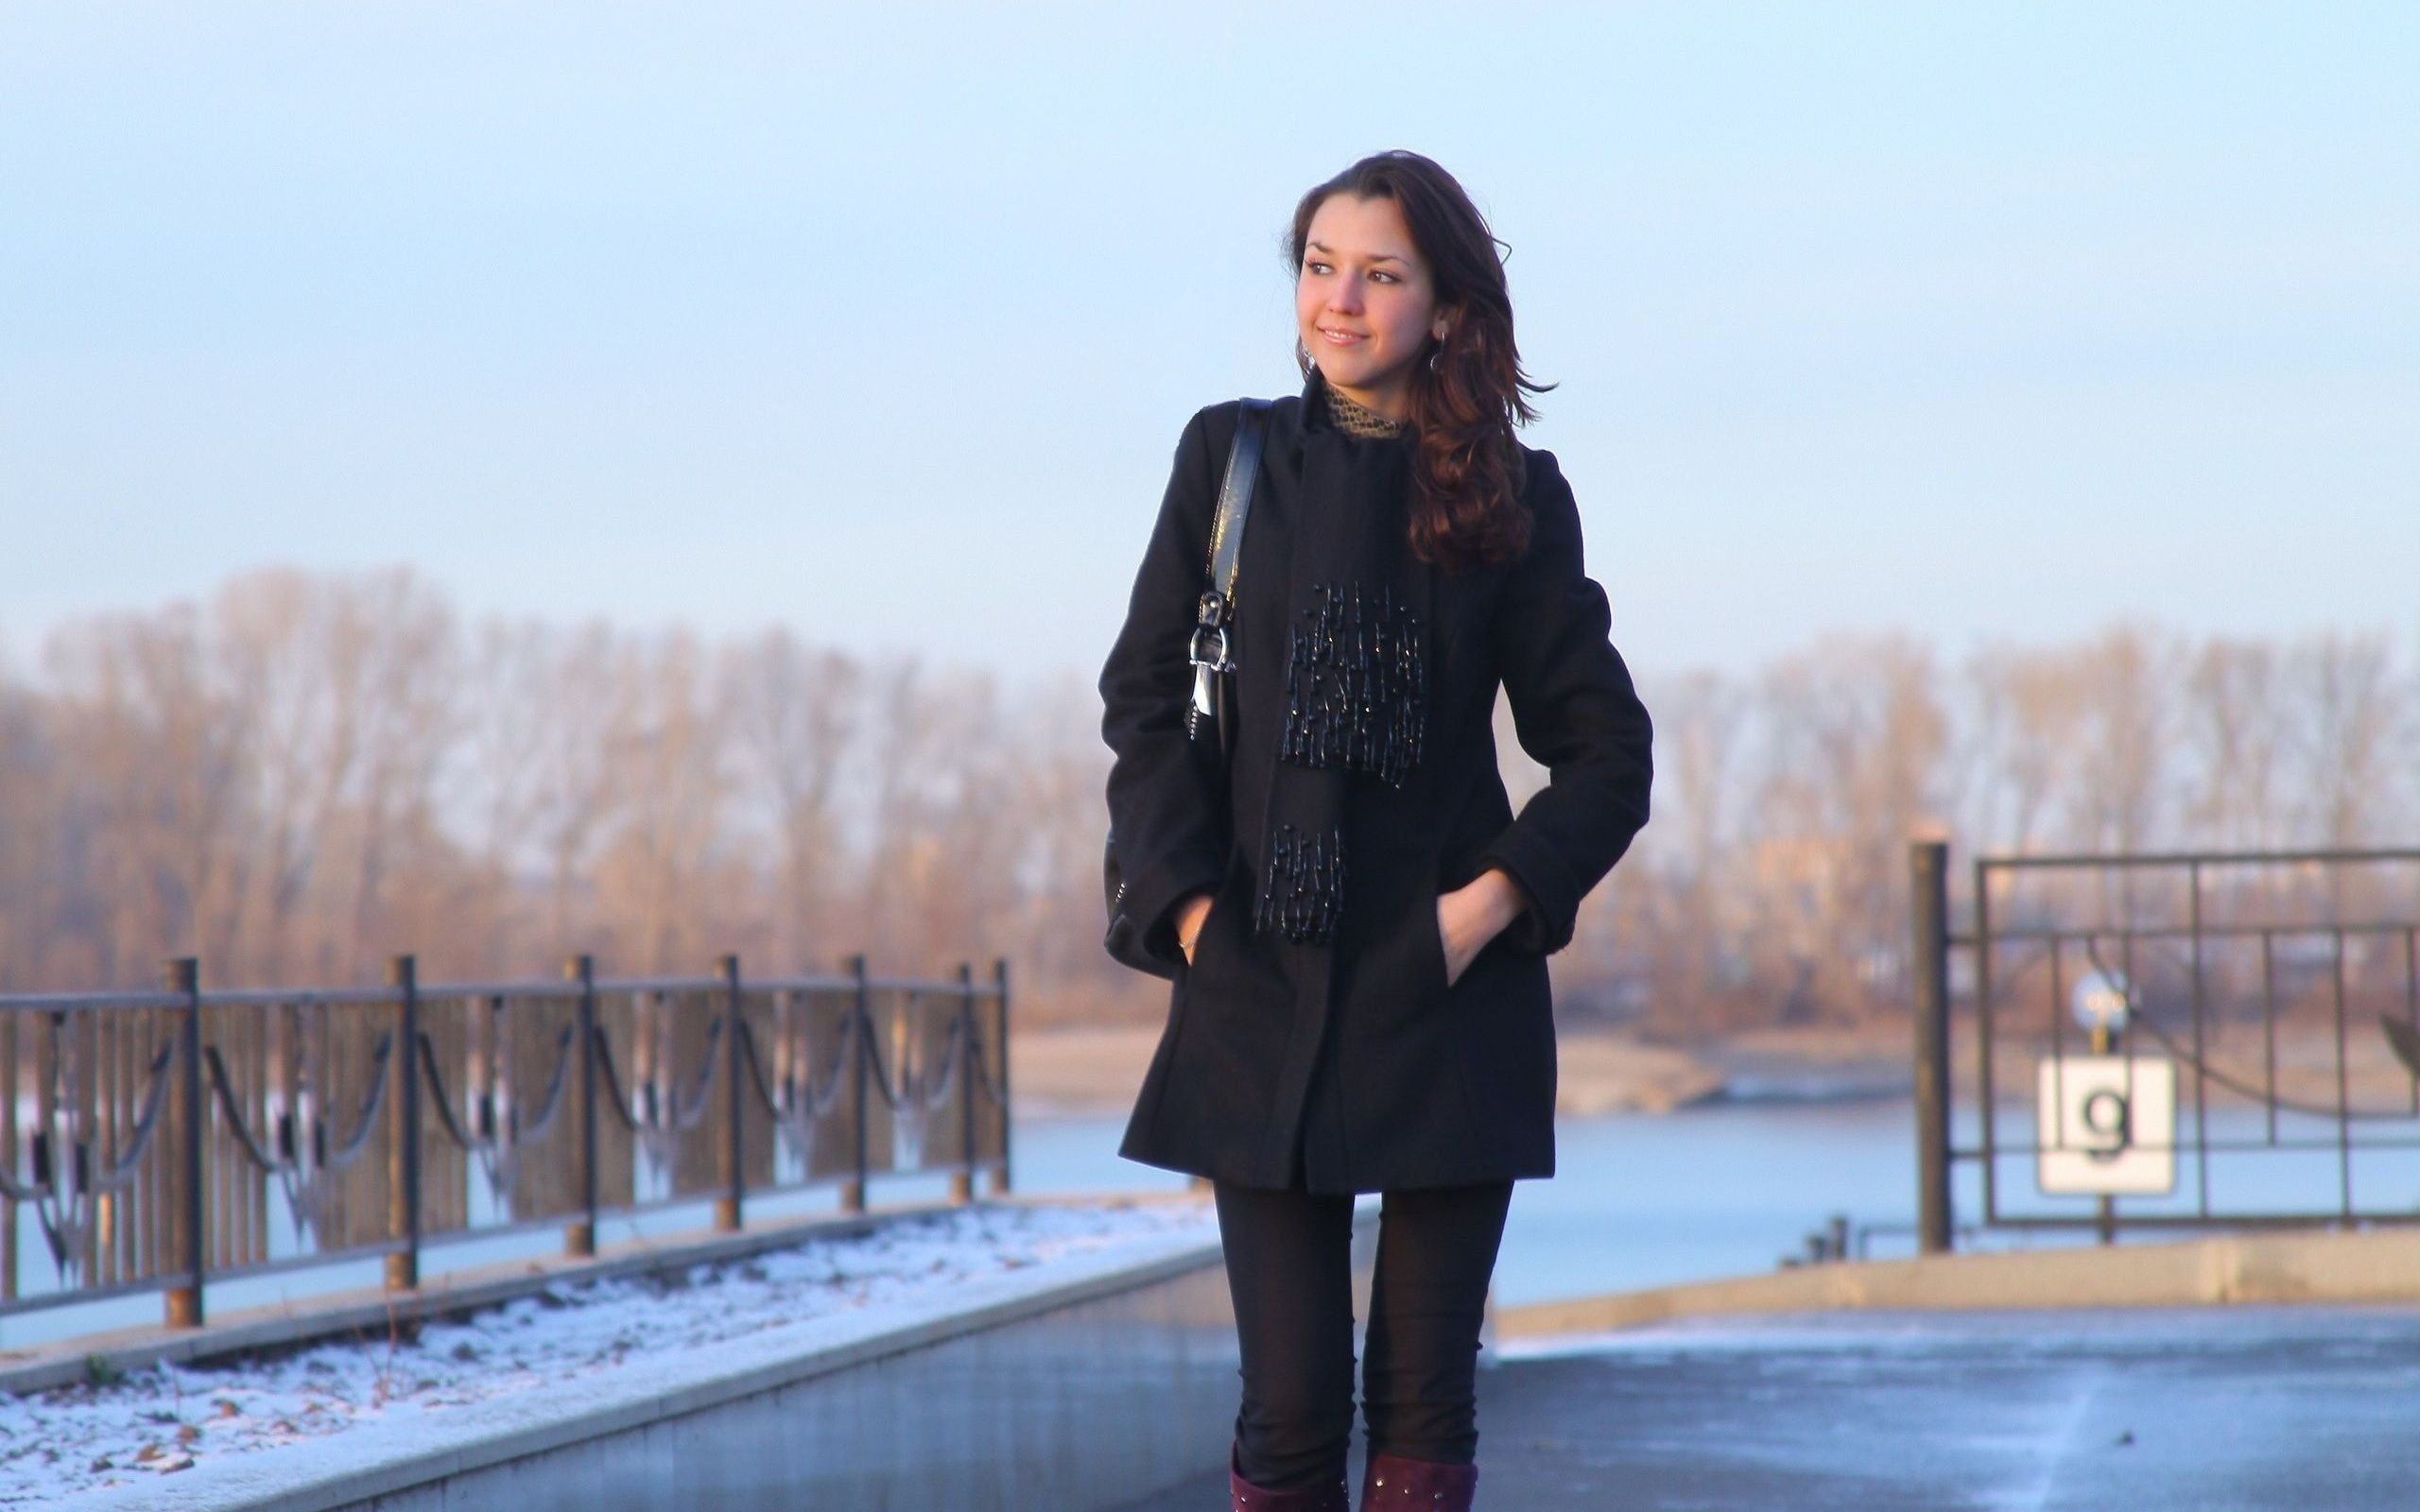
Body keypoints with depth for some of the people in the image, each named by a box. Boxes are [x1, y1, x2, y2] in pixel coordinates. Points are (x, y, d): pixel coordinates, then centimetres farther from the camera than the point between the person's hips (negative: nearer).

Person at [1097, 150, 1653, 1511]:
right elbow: (1145, 699, 7)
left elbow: (1607, 749, 5)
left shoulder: (1512, 500, 3)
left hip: (1446, 1000, -1)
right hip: (1261, 996, 1)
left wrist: (1498, 899, -8)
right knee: (1291, 1401, -2)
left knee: (1424, 1399, 0)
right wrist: (1188, 900, -4)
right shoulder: (1231, 458, 6)